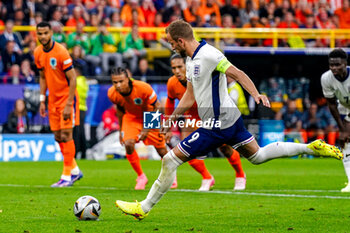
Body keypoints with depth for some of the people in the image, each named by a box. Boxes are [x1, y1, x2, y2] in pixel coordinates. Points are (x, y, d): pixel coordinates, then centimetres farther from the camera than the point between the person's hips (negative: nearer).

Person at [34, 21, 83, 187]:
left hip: (67, 97, -7)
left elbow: (72, 79, -18)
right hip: (53, 99, 7)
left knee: (66, 135, -10)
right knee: (58, 137, 7)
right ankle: (75, 170, 22)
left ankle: (67, 176, -6)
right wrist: (42, 101, 8)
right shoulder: (38, 53, 3)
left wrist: (69, 104, -21)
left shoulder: (61, 52, -19)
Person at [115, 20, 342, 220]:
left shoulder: (208, 55, -18)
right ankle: (311, 148, 18)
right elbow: (190, 97, 21)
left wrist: (256, 94, -37)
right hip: (230, 118, 10)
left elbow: (237, 74, -25)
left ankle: (144, 208, 1)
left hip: (217, 125, -10)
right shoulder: (191, 60, 13)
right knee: (258, 156, 20)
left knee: (170, 160, -8)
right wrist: (172, 118, 20)